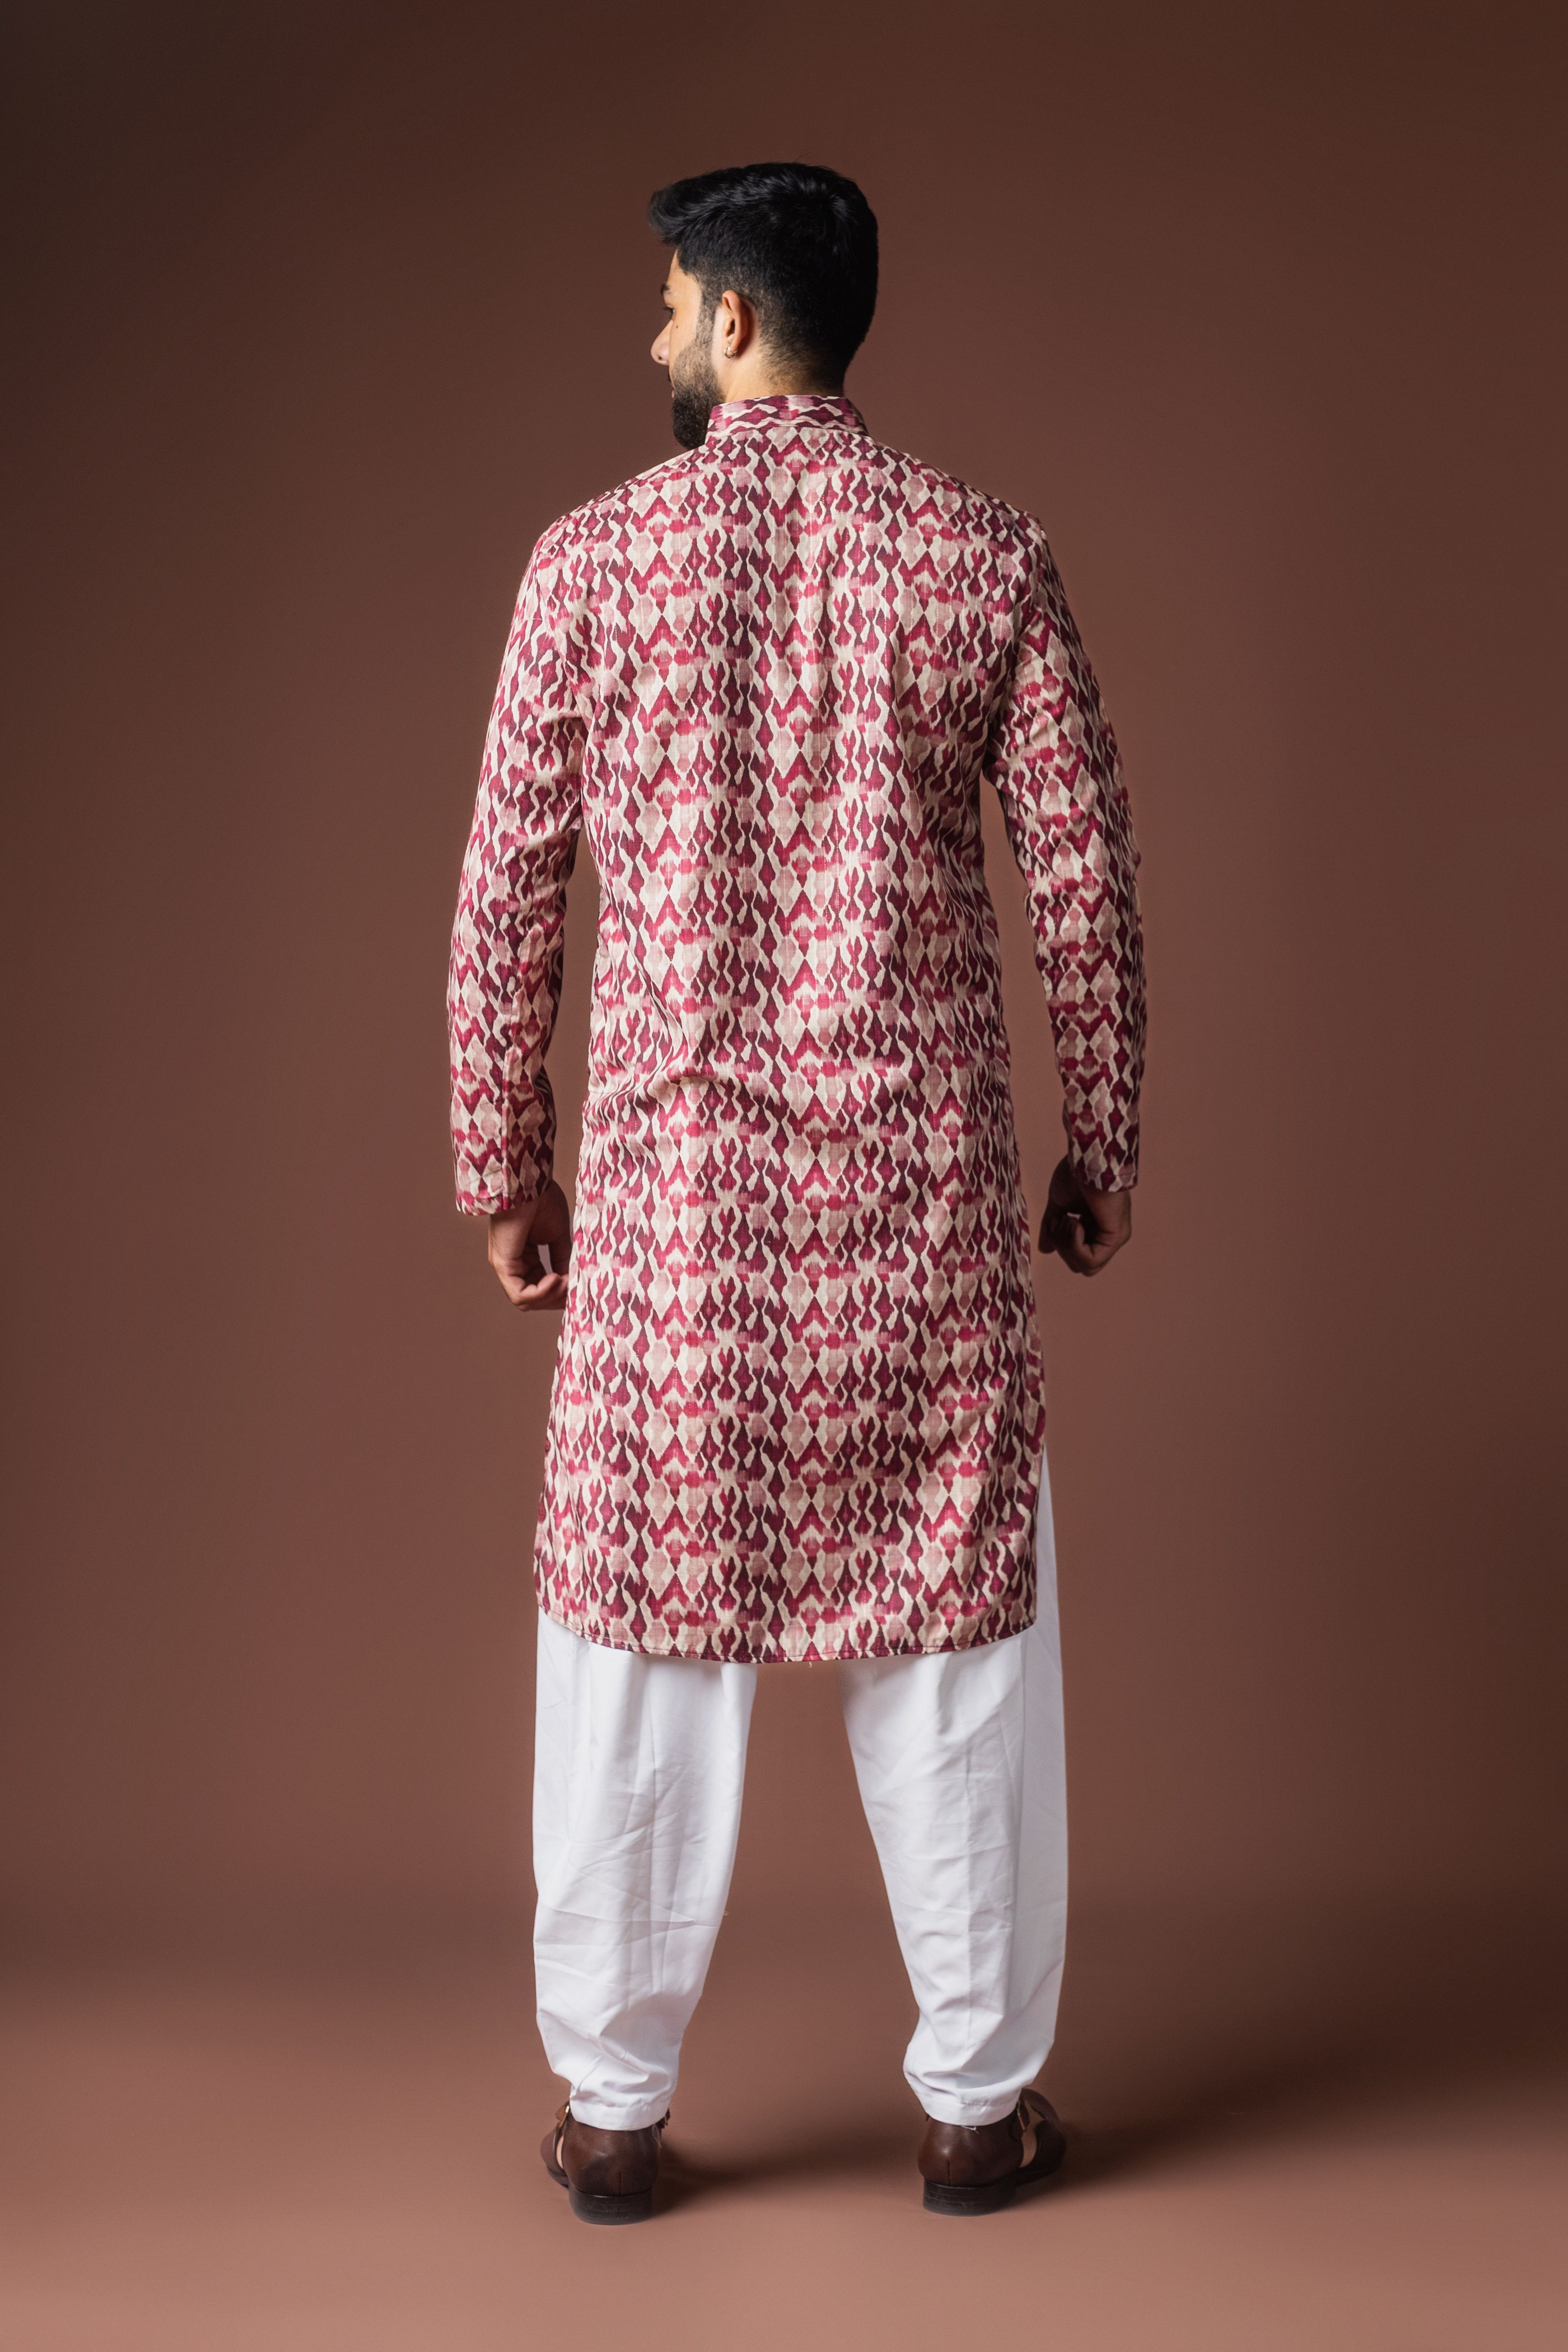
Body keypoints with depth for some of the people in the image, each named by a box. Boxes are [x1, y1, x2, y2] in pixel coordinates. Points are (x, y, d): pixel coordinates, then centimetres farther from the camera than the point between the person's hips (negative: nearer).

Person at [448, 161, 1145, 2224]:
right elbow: (1086, 887, 0)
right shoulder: (986, 558, 0)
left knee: (640, 1638, 10)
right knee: (955, 1638, 11)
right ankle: (980, 2105, 23)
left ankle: (614, 2109, 22)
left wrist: (503, 1174, 9)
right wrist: (1104, 1151, 11)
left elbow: (509, 896, -1)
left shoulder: (596, 558, -2)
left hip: (674, 1184, 0)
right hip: (926, 1192, 1)